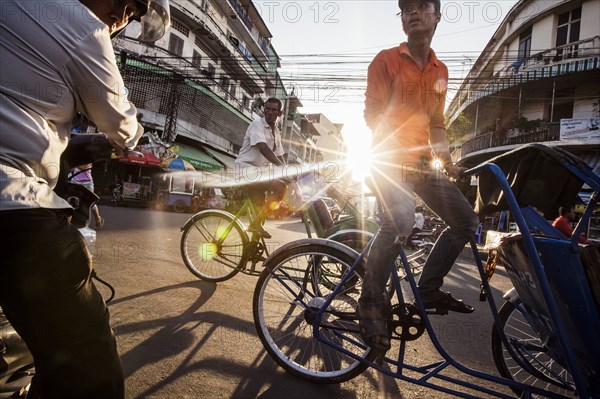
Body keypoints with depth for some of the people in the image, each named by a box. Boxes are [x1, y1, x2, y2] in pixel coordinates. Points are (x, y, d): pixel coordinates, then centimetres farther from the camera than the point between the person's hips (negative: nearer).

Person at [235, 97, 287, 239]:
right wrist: (283, 168, -35)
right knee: (280, 187, -27)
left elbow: (279, 156, 18)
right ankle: (256, 224, -17)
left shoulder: (276, 131, 17)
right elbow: (263, 148, -25)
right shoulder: (257, 124, -9)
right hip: (247, 168, -9)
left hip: (260, 171, 9)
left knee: (261, 210, 10)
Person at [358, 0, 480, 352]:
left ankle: (429, 288, 16)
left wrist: (447, 161, 8)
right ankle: (372, 302, -14)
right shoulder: (386, 60, 0)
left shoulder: (441, 71, 16)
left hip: (422, 162, 7)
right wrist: (401, 143, -24)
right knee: (401, 219, -33)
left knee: (468, 221, 2)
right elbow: (372, 114, -9)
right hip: (388, 158, -7)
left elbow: (436, 124, 20)